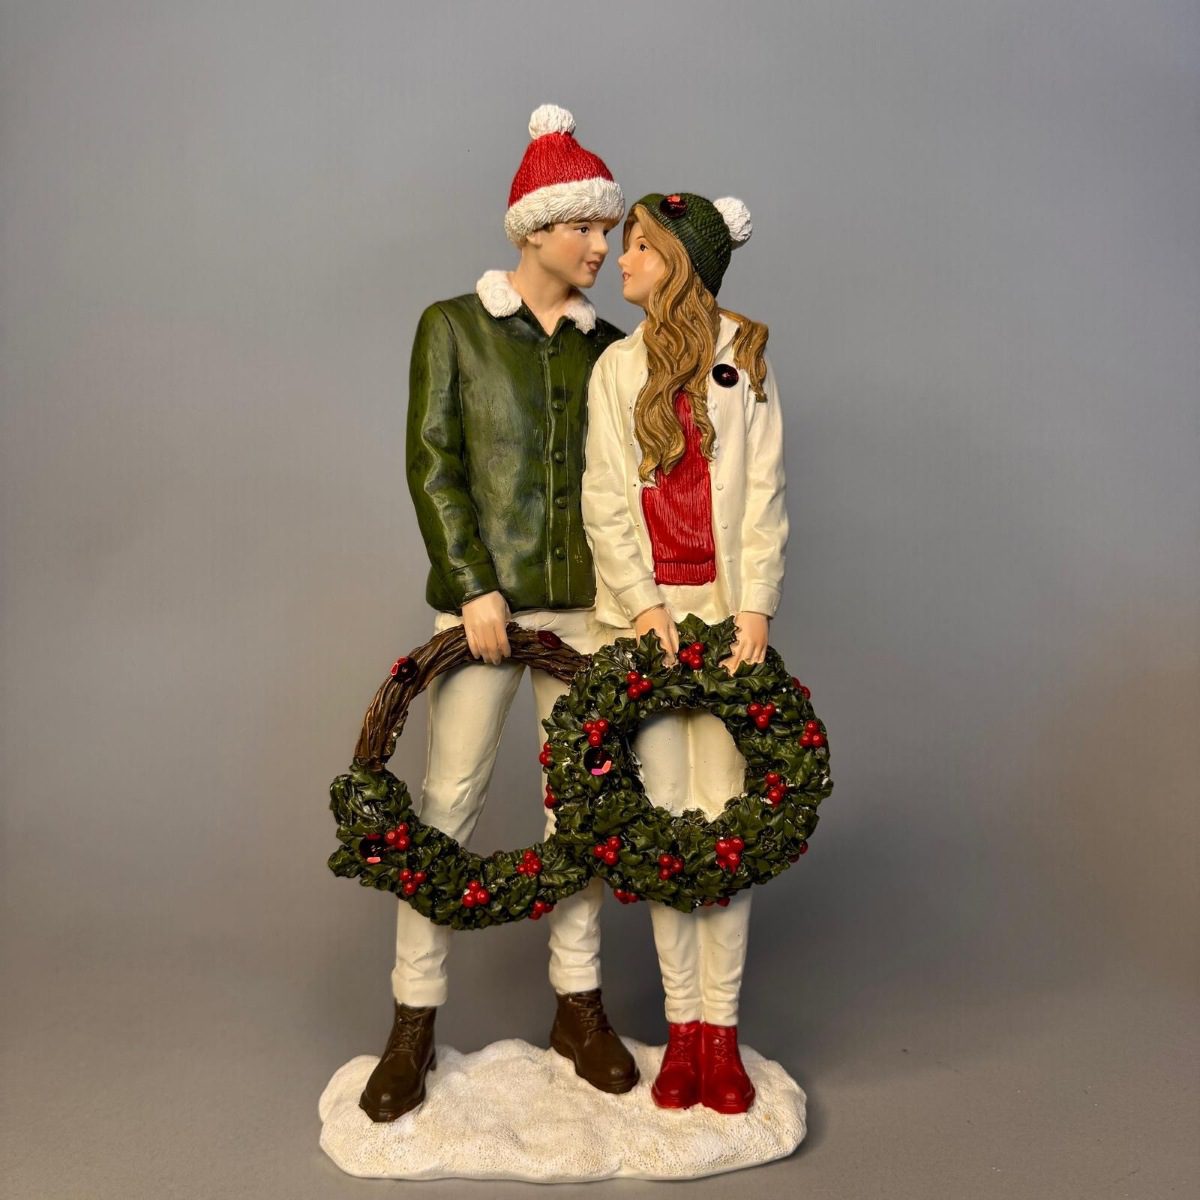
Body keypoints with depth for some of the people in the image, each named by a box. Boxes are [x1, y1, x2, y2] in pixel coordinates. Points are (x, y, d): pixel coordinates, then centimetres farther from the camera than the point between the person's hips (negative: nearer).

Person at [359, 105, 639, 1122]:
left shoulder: (607, 346, 11)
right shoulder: (454, 326, 3)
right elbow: (432, 463, -3)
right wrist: (474, 588, -11)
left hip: (584, 602, 3)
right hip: (482, 598, -3)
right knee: (450, 797, -1)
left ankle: (579, 1006, 22)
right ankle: (416, 1019, 14)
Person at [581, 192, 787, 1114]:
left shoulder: (744, 356, 8)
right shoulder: (617, 367, 14)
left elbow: (764, 494, 2)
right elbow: (604, 502, 5)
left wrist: (756, 606, -9)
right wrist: (644, 602, -7)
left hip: (724, 611, -1)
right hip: (643, 611, 2)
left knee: (724, 815, -2)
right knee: (665, 815, 3)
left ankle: (721, 1029, 10)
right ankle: (682, 1024, 14)